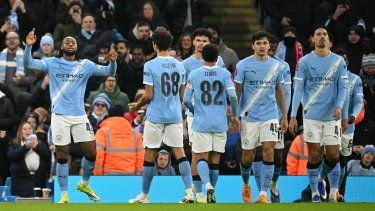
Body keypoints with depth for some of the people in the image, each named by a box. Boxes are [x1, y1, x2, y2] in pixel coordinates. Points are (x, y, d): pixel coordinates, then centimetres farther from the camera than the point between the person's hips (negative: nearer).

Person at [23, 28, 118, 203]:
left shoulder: (85, 65, 7)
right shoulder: (52, 63, 3)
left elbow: (109, 72, 2)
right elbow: (28, 63, -5)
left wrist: (112, 61, -20)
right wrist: (29, 45, -22)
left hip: (80, 116, 2)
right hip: (60, 116, -2)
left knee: (91, 153, 2)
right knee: (62, 156, -1)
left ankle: (84, 184, 27)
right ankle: (64, 195, 8)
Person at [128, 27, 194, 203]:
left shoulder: (150, 65, -10)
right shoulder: (179, 65, 5)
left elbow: (148, 96, -11)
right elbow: (181, 95, 12)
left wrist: (137, 106, 7)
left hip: (155, 116, -4)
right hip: (175, 116, 4)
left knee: (149, 154, 4)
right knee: (179, 152, 4)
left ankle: (144, 196, 11)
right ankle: (189, 192, -8)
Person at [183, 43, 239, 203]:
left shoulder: (194, 74, -1)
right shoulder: (224, 74, 0)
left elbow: (186, 100, -4)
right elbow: (232, 96, -11)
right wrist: (234, 116, 3)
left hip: (201, 123, -1)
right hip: (220, 124, 1)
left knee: (201, 158, 0)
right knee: (215, 159, 11)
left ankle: (207, 184, -27)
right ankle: (211, 195, 14)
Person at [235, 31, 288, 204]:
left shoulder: (276, 65, 7)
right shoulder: (243, 65, -3)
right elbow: (236, 91, -1)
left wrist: (284, 116, 15)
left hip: (270, 117, 1)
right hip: (249, 117, -1)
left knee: (269, 151, -13)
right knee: (248, 155, 6)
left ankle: (263, 194, -13)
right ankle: (246, 185, 35)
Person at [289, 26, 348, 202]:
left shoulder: (338, 61, 5)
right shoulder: (304, 61, 2)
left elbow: (343, 87, 4)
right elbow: (298, 89, 1)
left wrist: (339, 106, -16)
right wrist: (293, 116, -5)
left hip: (332, 115, 1)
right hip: (311, 115, -1)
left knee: (333, 156, 0)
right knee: (314, 156, -3)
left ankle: (321, 178, 29)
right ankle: (315, 193, 8)